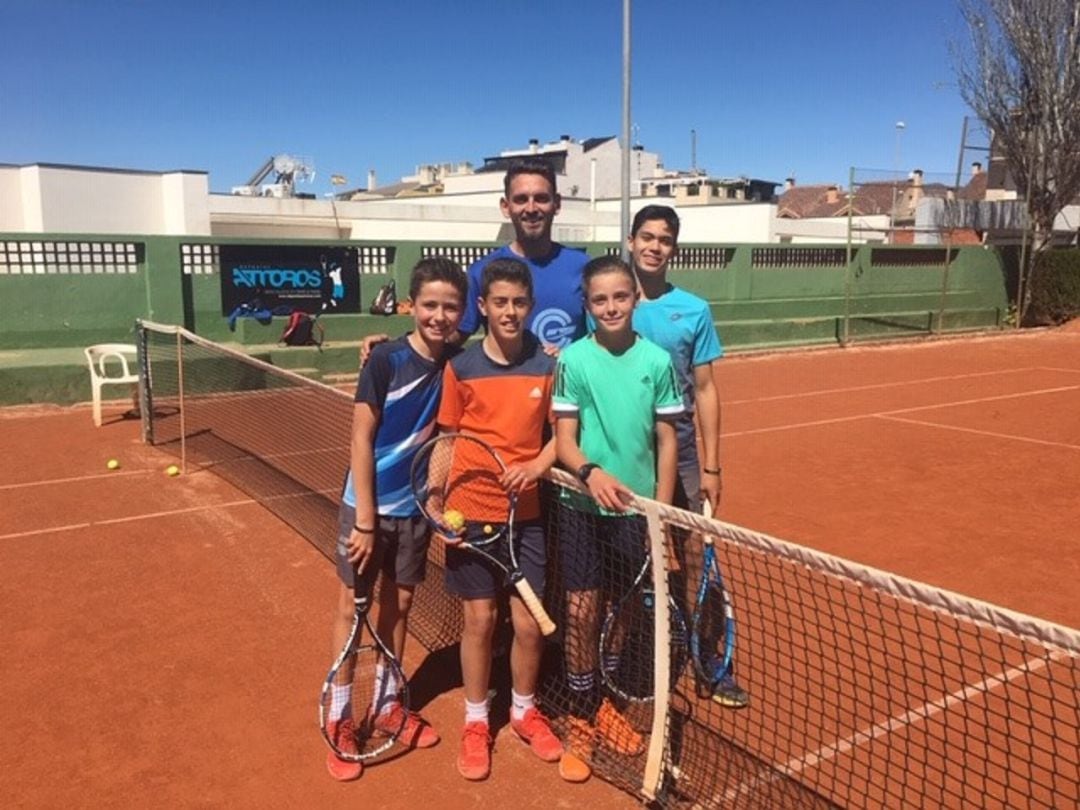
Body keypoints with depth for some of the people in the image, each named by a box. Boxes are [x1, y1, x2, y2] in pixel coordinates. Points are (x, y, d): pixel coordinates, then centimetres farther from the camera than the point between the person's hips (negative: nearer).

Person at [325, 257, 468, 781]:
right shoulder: (385, 360, -17)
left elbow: (442, 432, 4)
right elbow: (361, 441, -16)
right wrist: (365, 520, -16)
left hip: (415, 505, 4)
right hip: (368, 504, -4)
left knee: (399, 603, 16)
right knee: (353, 607, 7)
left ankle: (388, 704, 35)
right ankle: (340, 718, 23)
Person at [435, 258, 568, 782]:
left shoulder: (546, 368, -2)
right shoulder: (460, 368, -5)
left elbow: (559, 435, 5)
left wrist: (537, 465, -15)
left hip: (526, 515, 2)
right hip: (472, 514, -1)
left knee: (529, 623, 7)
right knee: (479, 620, 8)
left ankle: (524, 711, 32)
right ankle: (475, 723, 27)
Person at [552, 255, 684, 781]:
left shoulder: (657, 360, -1)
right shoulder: (573, 359, -6)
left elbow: (666, 442, 2)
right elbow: (563, 440, -8)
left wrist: (661, 513, -2)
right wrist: (592, 473, -28)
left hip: (636, 508, 2)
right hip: (583, 506, -2)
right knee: (581, 611, 0)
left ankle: (603, 704, 34)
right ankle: (582, 717, 19)